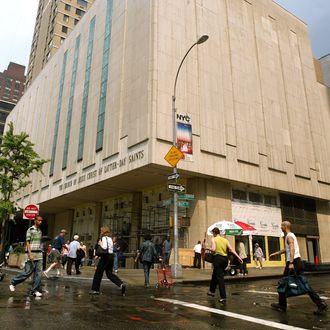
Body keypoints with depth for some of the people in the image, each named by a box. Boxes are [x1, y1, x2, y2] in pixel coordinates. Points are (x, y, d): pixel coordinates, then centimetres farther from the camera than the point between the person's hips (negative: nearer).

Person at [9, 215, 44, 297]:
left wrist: (41, 252, 13)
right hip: (32, 254, -6)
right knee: (28, 272, -2)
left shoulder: (40, 231, 15)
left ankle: (34, 290, 6)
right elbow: (27, 242, -10)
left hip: (39, 254, 6)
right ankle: (13, 282, 20)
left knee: (38, 273, 1)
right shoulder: (30, 230, -4)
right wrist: (30, 254, -18)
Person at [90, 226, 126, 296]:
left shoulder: (104, 238, -9)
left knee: (98, 273, 5)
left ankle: (95, 289, 13)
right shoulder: (110, 238, 17)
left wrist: (100, 244, -6)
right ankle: (121, 284, -5)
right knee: (109, 273, 10)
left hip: (106, 257, -8)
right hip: (111, 256, 8)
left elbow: (104, 247, -24)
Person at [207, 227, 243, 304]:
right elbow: (231, 250, 4)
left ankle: (223, 297, -4)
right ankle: (212, 291, 37)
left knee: (220, 277, -1)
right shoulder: (225, 239, 12)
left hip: (218, 258, -6)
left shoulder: (214, 239, -2)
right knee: (215, 275, 23)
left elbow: (213, 249, -17)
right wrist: (238, 257, 4)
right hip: (225, 259, 6)